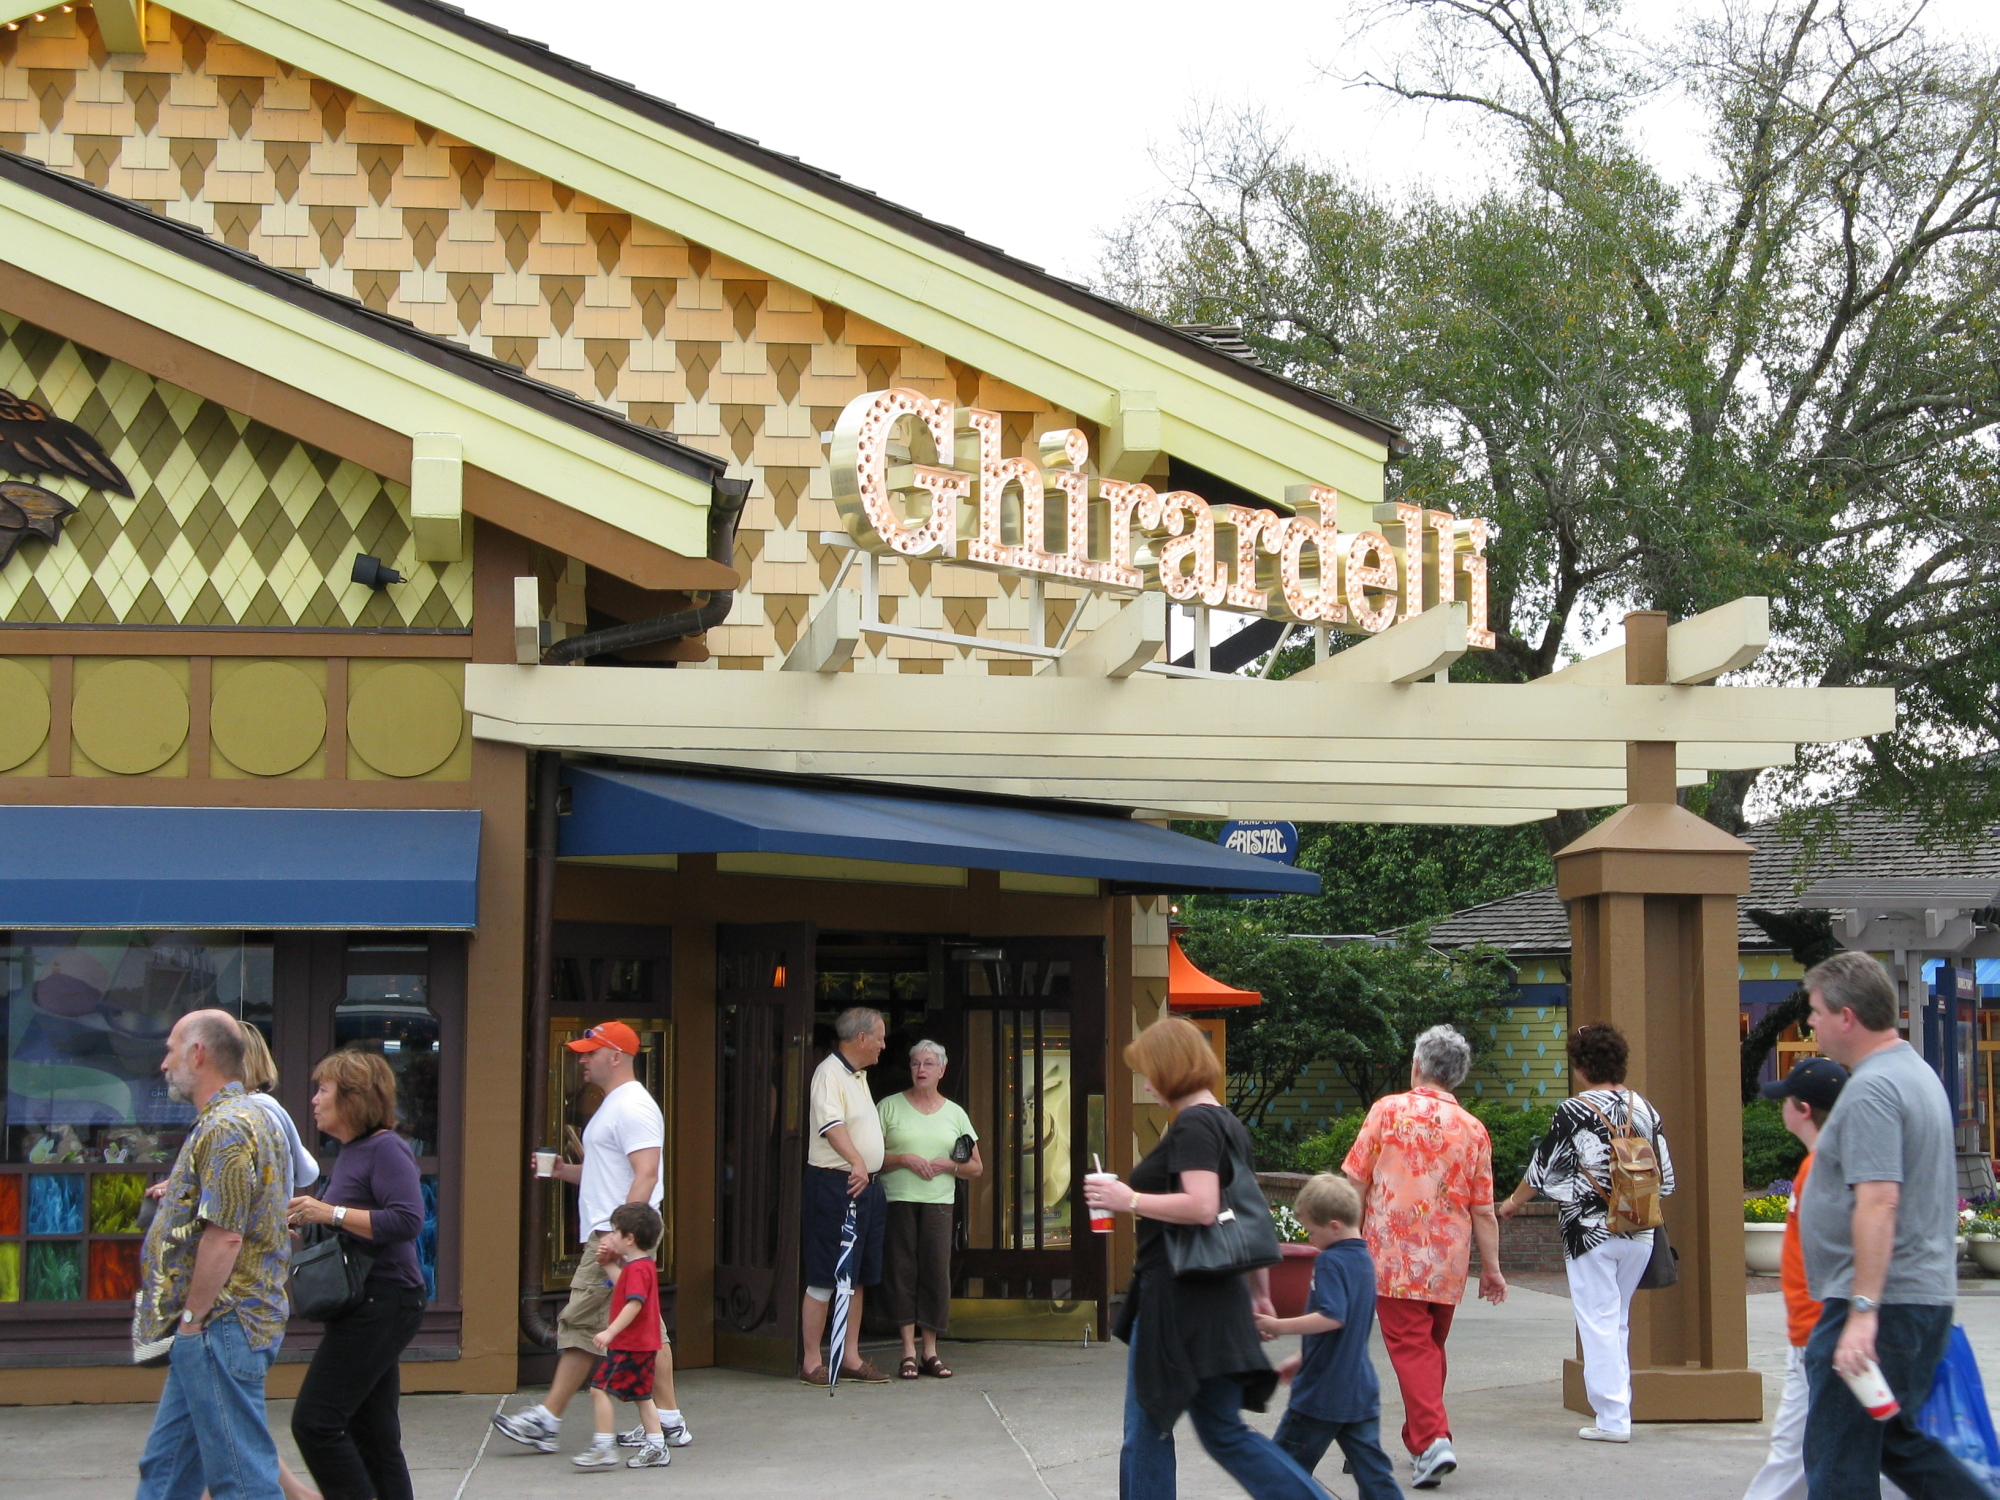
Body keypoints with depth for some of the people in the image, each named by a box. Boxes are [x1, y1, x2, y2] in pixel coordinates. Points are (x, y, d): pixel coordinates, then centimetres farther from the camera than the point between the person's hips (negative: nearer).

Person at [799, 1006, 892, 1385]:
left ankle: (850, 1358, 17)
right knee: (823, 1278, -6)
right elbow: (832, 1125, -26)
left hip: (867, 1185, 10)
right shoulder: (830, 1073, -12)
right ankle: (812, 1362, -2)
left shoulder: (859, 1075, 19)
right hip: (835, 1183, -10)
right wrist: (857, 1163, -37)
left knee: (858, 1276, 11)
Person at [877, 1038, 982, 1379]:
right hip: (897, 1199, -2)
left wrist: (948, 1165, -4)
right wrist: (904, 1160, -12)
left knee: (936, 1272, -4)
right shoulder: (890, 1107, 6)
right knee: (901, 1271, -5)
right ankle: (909, 1352, -1)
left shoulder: (954, 1113, 15)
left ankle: (930, 1351, 3)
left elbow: (976, 1168, 15)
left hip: (938, 1202, 2)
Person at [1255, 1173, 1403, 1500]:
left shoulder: (1330, 1262, -16)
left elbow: (1331, 1318, -29)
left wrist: (1280, 1326, -26)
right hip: (1361, 1392, 8)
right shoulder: (1365, 1260, 13)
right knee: (1373, 1471, 5)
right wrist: (1301, 1359, 25)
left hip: (1321, 1393, -8)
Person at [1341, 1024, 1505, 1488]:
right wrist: (1492, 1267, 10)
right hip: (1448, 1265, 4)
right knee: (1432, 1348, 18)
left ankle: (1432, 1440, -21)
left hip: (1394, 1258, -4)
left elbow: (1355, 1181, -5)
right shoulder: (1473, 1130, 3)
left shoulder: (1388, 1110, -5)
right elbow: (1483, 1210, 3)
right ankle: (1420, 1438, 29)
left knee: (1410, 1347, -5)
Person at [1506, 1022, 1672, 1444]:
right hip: (1639, 1233, 5)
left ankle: (1612, 1418, -2)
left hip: (1591, 1232, -5)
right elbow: (1665, 1176, 10)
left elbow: (1543, 1167, 0)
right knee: (1619, 1321, 16)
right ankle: (1619, 1406, 18)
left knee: (1598, 1322, 0)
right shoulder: (1644, 1109, 5)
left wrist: (1514, 1202, 17)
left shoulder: (1574, 1112, -10)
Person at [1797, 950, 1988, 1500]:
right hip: (1927, 1292, 10)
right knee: (1894, 1441, 19)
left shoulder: (1871, 1090, -17)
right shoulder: (1918, 1072, 16)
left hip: (1880, 1303, -10)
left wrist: (1863, 1310, -28)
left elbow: (1878, 1202, -26)